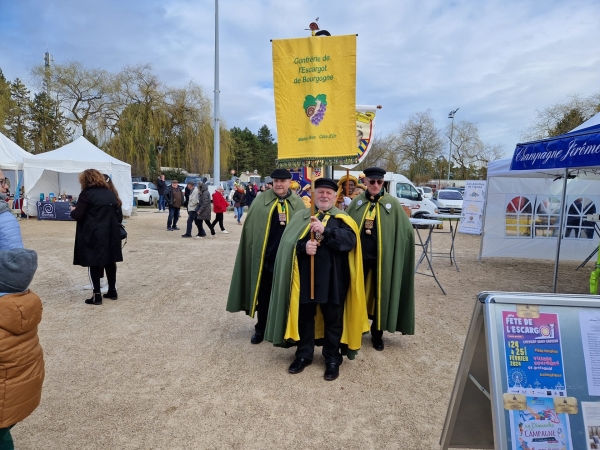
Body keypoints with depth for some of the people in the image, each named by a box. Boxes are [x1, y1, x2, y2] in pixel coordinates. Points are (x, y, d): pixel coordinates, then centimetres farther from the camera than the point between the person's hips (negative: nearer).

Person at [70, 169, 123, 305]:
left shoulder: (86, 194, -8)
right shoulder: (110, 193, 11)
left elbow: (77, 215, -11)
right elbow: (119, 215, 13)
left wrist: (73, 210, 10)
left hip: (94, 234, -6)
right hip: (111, 233, 6)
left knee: (94, 262, 2)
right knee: (110, 261, 14)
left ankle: (97, 295, 2)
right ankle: (112, 290, 22)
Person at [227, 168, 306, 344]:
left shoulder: (298, 203, 1)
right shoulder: (261, 201, 0)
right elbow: (251, 228, 1)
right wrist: (253, 250, -3)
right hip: (265, 256, 0)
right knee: (264, 295, 12)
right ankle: (260, 329, 28)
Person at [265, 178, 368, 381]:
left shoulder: (342, 219, 2)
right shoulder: (301, 217, 8)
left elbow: (350, 240, -17)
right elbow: (288, 243, -2)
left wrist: (325, 231, -28)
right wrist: (304, 246, -23)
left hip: (333, 279, -2)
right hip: (306, 277, 2)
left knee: (333, 320, 10)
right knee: (304, 317, 14)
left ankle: (332, 359, 27)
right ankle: (303, 355, 32)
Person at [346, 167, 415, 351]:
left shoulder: (392, 203, -5)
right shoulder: (356, 202, 3)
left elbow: (407, 231, -5)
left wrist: (394, 250, -7)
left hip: (382, 258, -2)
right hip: (359, 256, 2)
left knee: (380, 295, 9)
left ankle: (377, 333, 26)